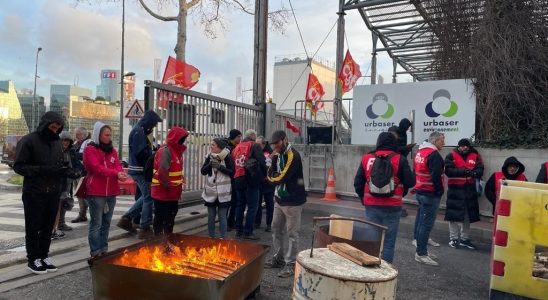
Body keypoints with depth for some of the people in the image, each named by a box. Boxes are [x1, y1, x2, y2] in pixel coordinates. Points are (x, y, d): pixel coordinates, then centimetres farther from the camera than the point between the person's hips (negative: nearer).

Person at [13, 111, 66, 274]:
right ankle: (33, 259, 17)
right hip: (34, 193, -5)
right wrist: (42, 170, -22)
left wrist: (62, 170, -5)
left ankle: (44, 256, 22)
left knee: (48, 227, 10)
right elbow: (19, 166, -11)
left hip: (53, 193, 5)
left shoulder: (57, 142, 11)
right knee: (33, 228, 6)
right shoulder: (28, 141, -8)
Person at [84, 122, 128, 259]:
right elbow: (97, 168, -17)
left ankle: (104, 250, 22)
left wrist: (121, 173, -21)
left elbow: (118, 165, 3)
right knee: (96, 224, -1)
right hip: (96, 192, -6)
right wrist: (116, 174, -29)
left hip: (111, 192, 6)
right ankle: (95, 253, 5)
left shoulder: (112, 150, 15)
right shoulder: (89, 150, -4)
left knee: (106, 223, 12)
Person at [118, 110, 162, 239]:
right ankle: (145, 229, 6)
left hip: (138, 169, 10)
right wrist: (155, 154, -11)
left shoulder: (139, 130, 15)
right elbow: (141, 153, -23)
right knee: (148, 198, -2)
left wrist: (152, 150, 2)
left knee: (146, 196, 19)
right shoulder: (139, 131, -16)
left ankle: (126, 219, 22)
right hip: (140, 170, -10)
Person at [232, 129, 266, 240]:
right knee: (252, 206, -1)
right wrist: (264, 174, 1)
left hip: (238, 180, 7)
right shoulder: (255, 146, -3)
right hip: (250, 180, -6)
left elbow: (232, 164, 15)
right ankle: (248, 232, -2)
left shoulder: (237, 147, 15)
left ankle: (239, 230, 22)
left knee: (240, 205, 16)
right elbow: (262, 162, -11)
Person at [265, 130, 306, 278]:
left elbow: (281, 178, -22)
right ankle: (278, 258, 31)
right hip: (280, 199, 9)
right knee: (276, 229, 16)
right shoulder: (279, 154, 10)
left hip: (292, 200, -9)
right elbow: (271, 175, 7)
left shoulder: (293, 155, -18)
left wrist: (271, 178, -1)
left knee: (291, 233, 0)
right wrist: (273, 160, -10)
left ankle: (291, 264, 10)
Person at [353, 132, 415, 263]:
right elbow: (410, 182, -6)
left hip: (371, 206, 3)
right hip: (392, 208, -2)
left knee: (372, 241, 10)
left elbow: (357, 183, 6)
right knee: (388, 243, 6)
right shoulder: (400, 159, -6)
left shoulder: (366, 158, 2)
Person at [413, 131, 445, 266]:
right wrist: (440, 191, -11)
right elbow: (436, 176, -22)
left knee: (420, 221, 14)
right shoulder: (434, 154, -17)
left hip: (420, 191, 10)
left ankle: (421, 250, 24)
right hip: (430, 194, -10)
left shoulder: (420, 151, 13)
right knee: (427, 223, -5)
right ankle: (421, 254, 0)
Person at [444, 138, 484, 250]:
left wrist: (474, 173, -24)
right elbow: (448, 170, -15)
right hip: (455, 189, -4)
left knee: (468, 215, 12)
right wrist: (463, 171, -26)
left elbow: (480, 171, -1)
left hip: (470, 189, 4)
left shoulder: (475, 156, 7)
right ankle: (453, 238, 12)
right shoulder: (451, 156, -4)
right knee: (454, 214, 0)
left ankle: (464, 239, 24)